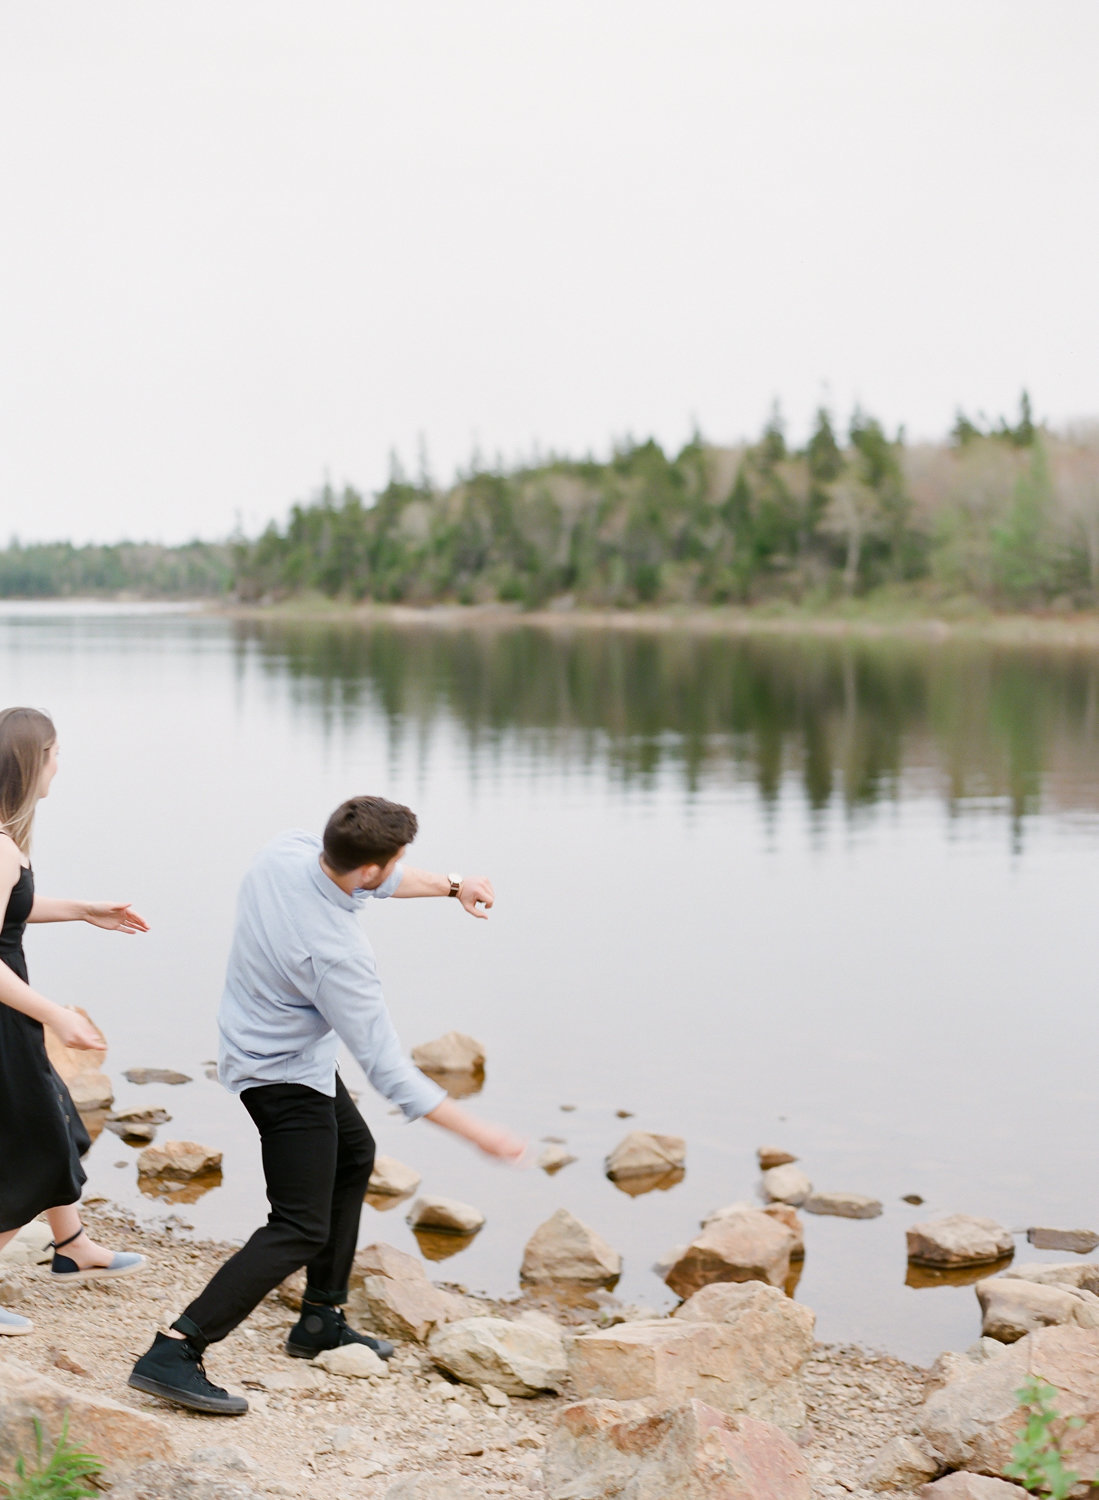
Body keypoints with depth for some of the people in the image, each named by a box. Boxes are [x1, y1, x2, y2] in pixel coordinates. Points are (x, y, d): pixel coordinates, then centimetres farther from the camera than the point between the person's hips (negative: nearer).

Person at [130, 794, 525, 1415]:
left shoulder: (286, 852, -15)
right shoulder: (337, 954, -35)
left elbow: (379, 879, 8)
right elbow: (388, 1068, -29)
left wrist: (452, 886, 0)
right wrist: (482, 1134, -25)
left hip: (277, 1052, 10)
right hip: (287, 1077, -10)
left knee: (354, 1155, 26)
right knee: (300, 1230, -10)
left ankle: (322, 1319, 33)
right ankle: (173, 1352, -17)